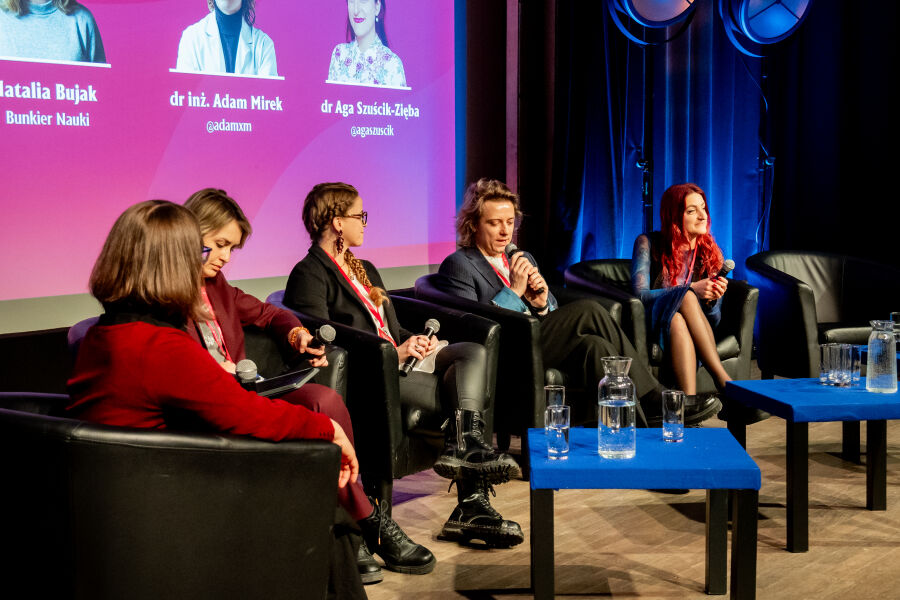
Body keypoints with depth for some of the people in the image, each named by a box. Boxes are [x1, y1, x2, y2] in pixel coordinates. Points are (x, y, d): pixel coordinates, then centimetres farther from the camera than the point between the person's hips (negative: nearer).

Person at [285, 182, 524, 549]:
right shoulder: (309, 276, -4)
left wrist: (415, 342, 0)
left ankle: (464, 447, -31)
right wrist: (395, 354, -21)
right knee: (464, 394, -22)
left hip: (397, 361, 8)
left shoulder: (365, 269, 26)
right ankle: (471, 505, -22)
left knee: (473, 353, -16)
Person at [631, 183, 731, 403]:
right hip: (653, 325, -2)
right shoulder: (648, 243, 0)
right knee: (686, 297, -35)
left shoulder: (711, 253, 8)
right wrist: (692, 290, -23)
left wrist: (713, 299, -17)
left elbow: (714, 319, 8)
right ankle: (723, 378, -36)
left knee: (678, 321, -37)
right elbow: (639, 295, -12)